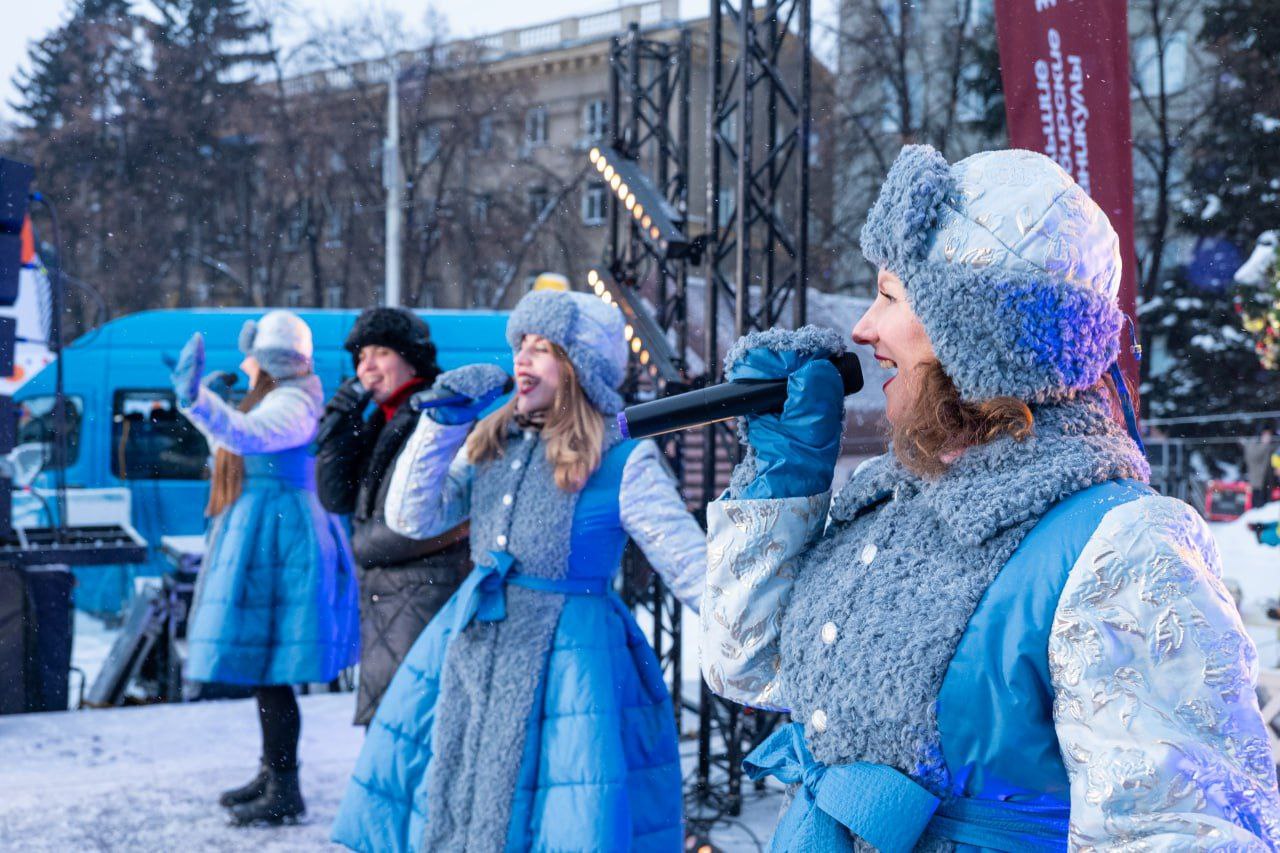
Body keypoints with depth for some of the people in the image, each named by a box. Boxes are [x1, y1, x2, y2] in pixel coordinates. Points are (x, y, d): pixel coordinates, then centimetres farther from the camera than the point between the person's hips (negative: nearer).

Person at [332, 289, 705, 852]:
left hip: (570, 660, -5)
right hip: (470, 649, 5)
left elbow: (695, 569, -11)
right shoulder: (490, 442, 4)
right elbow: (412, 518, 4)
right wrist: (443, 421, -4)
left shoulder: (624, 463, -11)